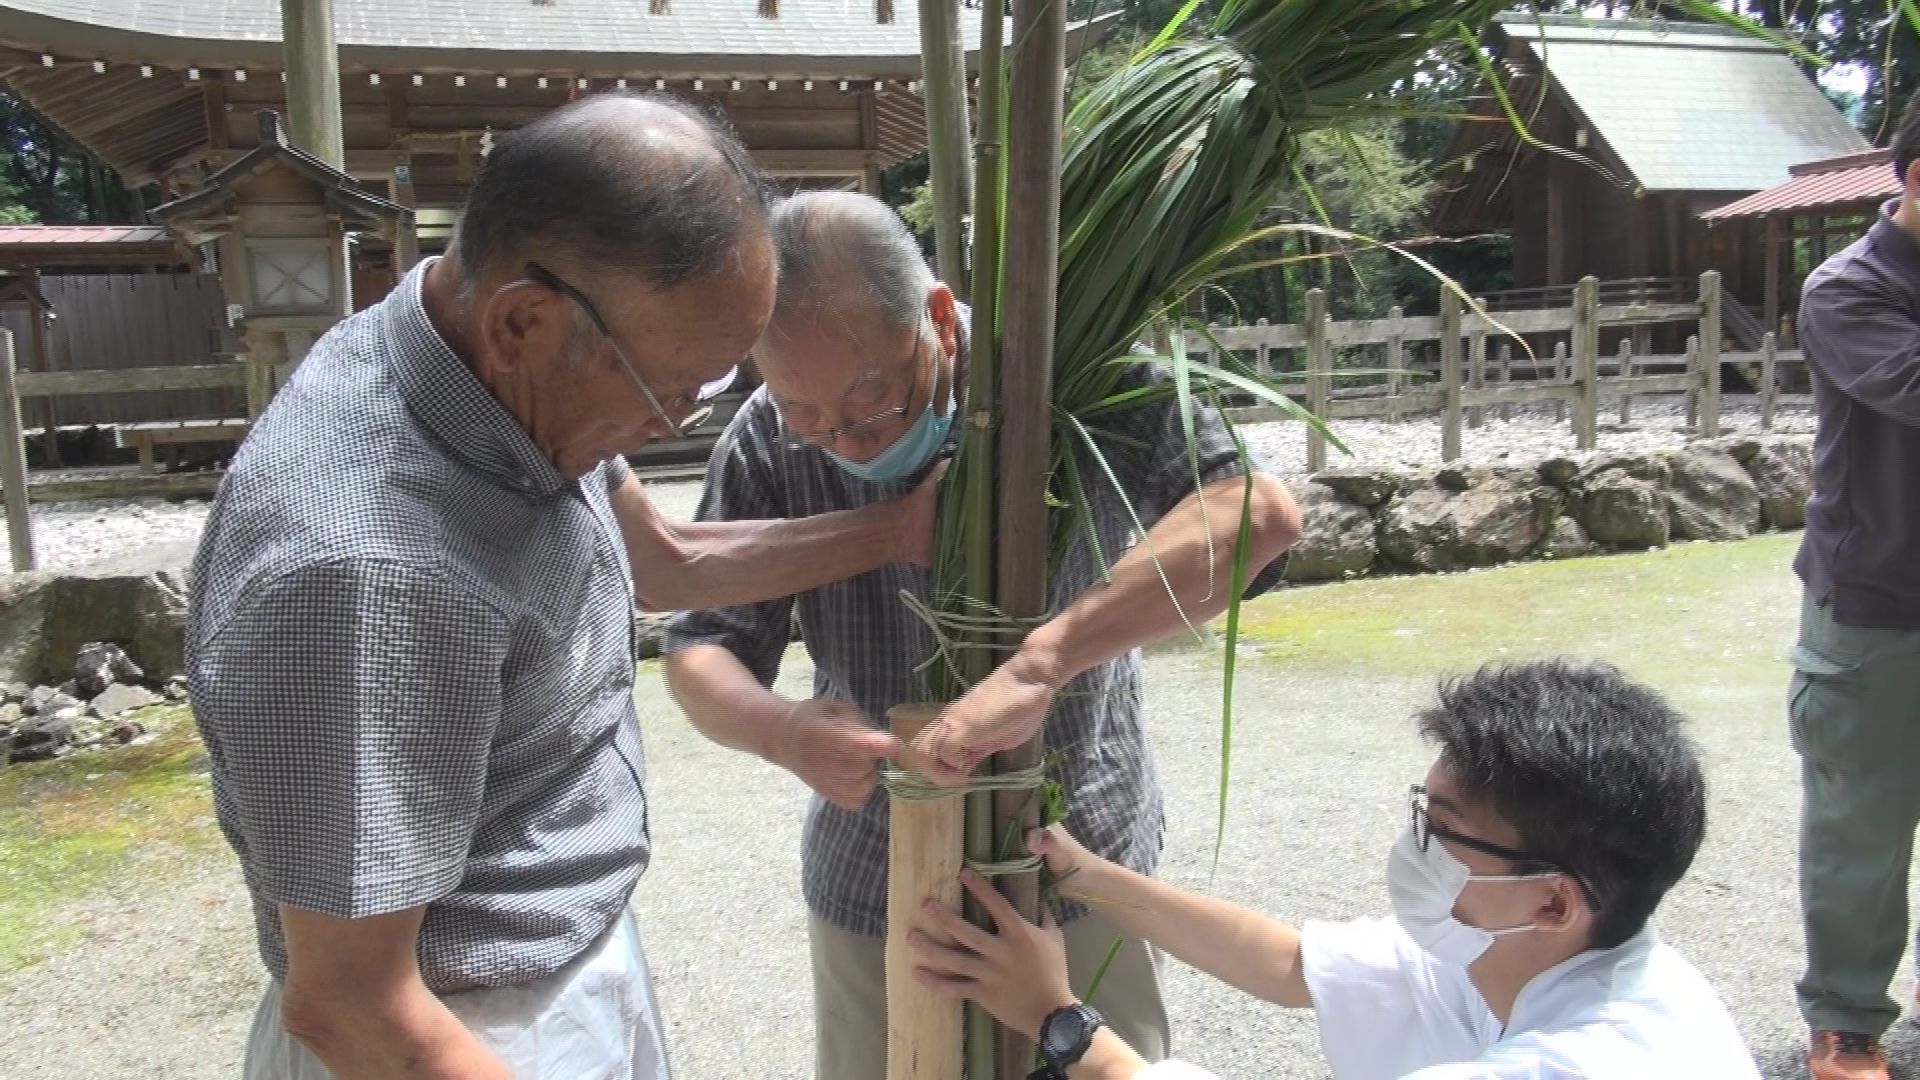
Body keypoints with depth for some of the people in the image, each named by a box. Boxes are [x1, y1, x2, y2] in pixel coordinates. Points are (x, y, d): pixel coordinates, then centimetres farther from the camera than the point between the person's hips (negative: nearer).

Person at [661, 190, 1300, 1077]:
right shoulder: (766, 444, -12)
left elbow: (1257, 512, -32)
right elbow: (699, 650, -5)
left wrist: (1039, 665, -43)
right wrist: (782, 731, -28)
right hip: (872, 885, 2)